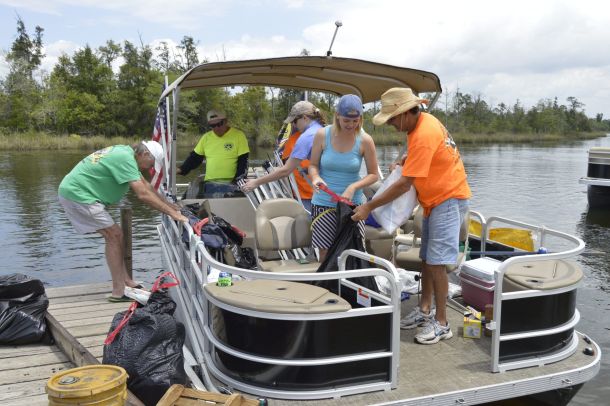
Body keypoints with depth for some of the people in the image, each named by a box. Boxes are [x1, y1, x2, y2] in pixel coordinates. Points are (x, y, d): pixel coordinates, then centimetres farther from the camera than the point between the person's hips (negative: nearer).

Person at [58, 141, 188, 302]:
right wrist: (172, 213, -26)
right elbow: (143, 194, -28)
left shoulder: (126, 152, 11)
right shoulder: (125, 158, -20)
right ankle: (119, 292, -8)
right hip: (77, 194, -10)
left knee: (113, 235, 12)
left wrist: (168, 204, 14)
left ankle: (126, 281, 17)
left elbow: (145, 184, 17)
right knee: (114, 235, -9)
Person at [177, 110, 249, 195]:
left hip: (230, 185, -4)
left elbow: (243, 161, -5)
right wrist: (181, 170, 1)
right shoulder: (206, 137, 9)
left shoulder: (239, 135, -3)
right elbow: (195, 157, 16)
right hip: (210, 184, 4)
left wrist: (238, 181, -13)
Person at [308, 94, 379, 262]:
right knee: (325, 253, 2)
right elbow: (313, 165, 4)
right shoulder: (322, 135, -4)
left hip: (353, 204, 0)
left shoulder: (365, 140, -5)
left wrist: (353, 187, -16)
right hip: (323, 203, 0)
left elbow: (373, 174, 1)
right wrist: (316, 177, -18)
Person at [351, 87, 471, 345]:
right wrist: (404, 161, 1)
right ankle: (424, 311, 23)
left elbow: (404, 185, -28)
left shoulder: (423, 136, -27)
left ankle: (441, 323, 0)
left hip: (449, 198, -10)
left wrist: (369, 207, -24)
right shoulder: (422, 121, 2)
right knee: (427, 258, 13)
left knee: (436, 262, -9)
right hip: (434, 200, 10)